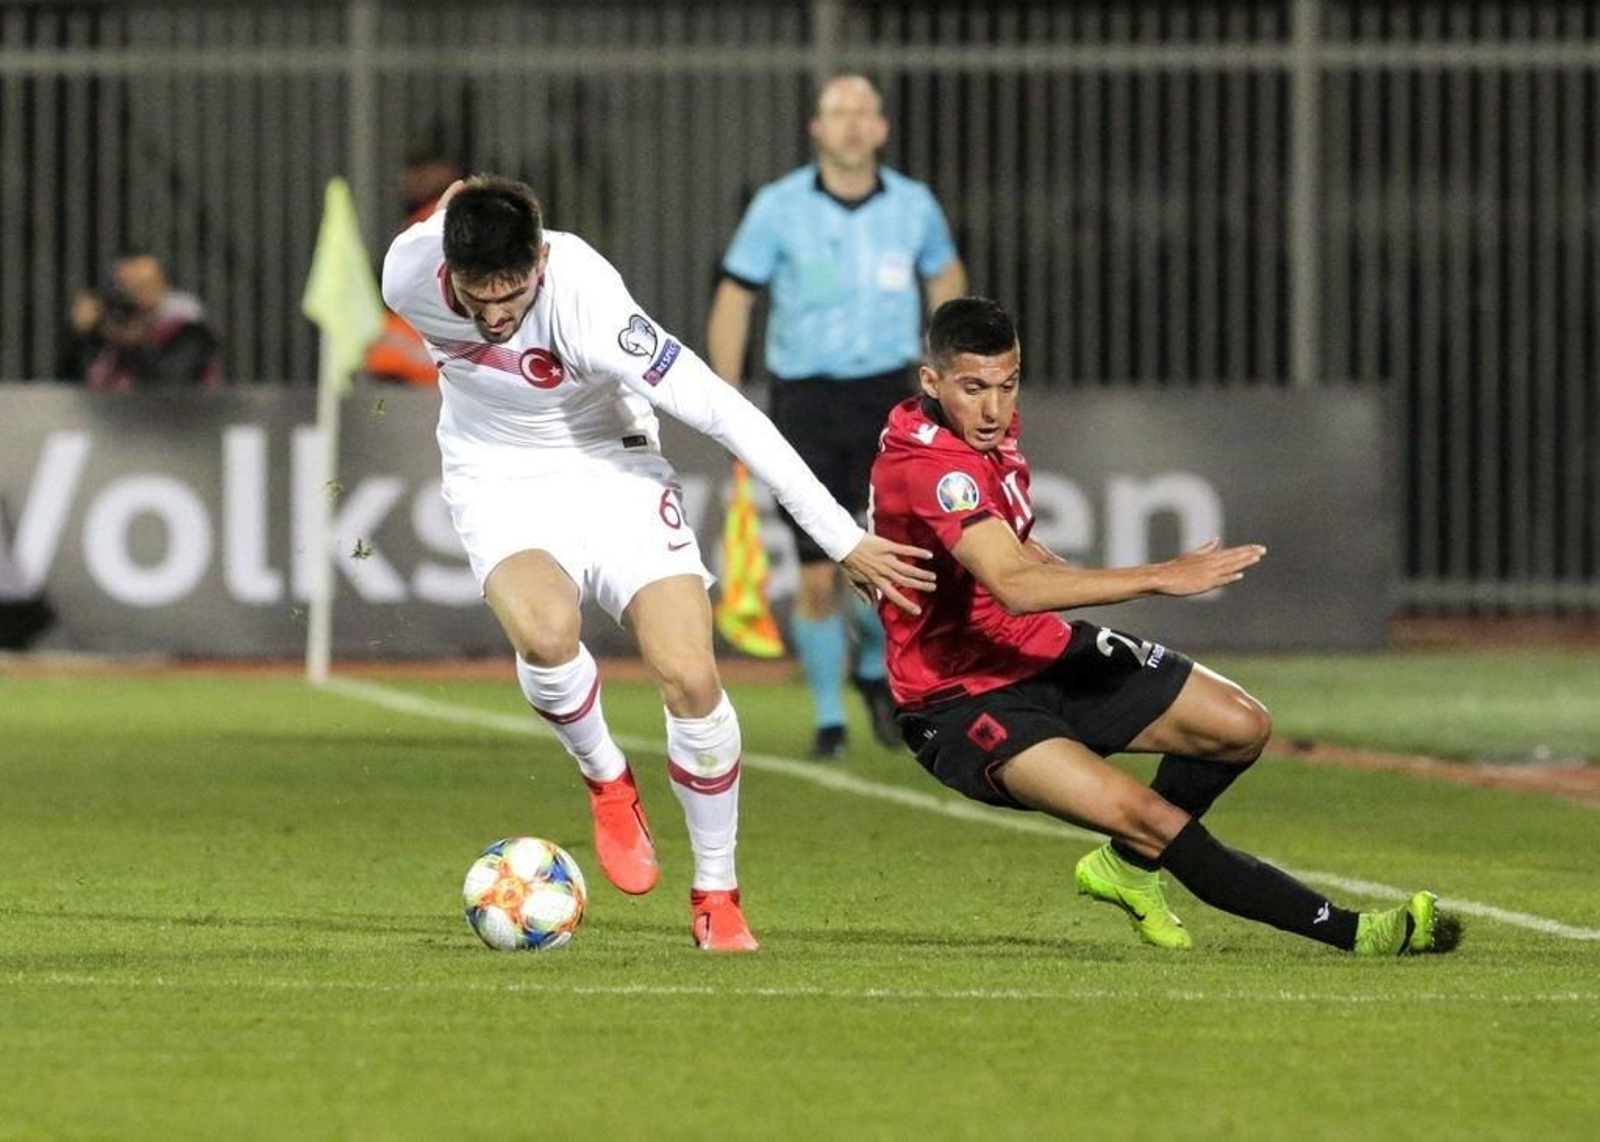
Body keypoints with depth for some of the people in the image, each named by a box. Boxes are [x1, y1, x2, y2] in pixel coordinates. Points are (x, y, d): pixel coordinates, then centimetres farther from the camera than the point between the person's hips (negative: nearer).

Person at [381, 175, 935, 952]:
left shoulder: (585, 301, -33)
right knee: (545, 631, -31)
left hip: (609, 468, -1)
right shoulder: (408, 272, -22)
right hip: (500, 483, 1)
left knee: (691, 679, -16)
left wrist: (844, 541, -31)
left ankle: (715, 894, 5)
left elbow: (725, 413, -31)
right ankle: (607, 782, -1)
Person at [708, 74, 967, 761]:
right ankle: (827, 715, 18)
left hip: (886, 395, 1)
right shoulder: (779, 208, -6)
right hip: (804, 398, -1)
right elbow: (733, 298, 1)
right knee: (817, 578, -2)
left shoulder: (914, 207, 0)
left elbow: (944, 274, 20)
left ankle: (873, 664, 17)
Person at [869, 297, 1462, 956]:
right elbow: (1013, 587, -41)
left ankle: (1128, 865, 22)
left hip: (1046, 654, 9)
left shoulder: (987, 432, 4)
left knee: (1241, 726, 0)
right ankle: (1351, 931, -24)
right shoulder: (927, 464, -27)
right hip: (966, 702, -9)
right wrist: (1158, 578, -42)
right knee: (1146, 815, -26)